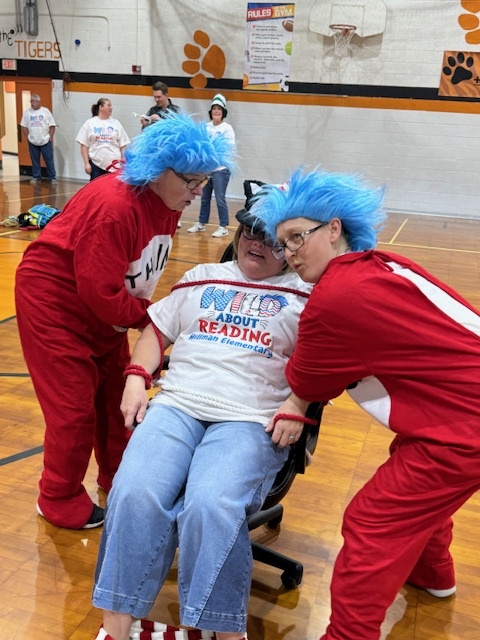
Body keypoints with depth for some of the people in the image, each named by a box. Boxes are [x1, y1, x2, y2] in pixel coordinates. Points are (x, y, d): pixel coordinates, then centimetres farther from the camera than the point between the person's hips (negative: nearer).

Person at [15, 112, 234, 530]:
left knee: (116, 395, 13)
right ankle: (60, 501, 17)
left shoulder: (167, 202, -4)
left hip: (104, 308, 8)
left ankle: (117, 478, 31)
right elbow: (102, 292, -29)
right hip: (55, 303, -8)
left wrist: (147, 312, -9)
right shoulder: (114, 206, -31)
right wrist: (151, 318, -17)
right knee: (73, 407, -2)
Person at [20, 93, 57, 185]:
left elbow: (52, 125, -1)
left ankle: (52, 177, 7)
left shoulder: (46, 111, -1)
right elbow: (23, 126, 8)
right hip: (33, 142, 2)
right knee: (35, 160, 8)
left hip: (46, 141, -2)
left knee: (49, 160, 0)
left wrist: (50, 137, -7)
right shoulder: (27, 112, 4)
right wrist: (28, 137, 1)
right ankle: (36, 177, 18)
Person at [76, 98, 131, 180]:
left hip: (114, 164, 1)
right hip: (96, 164, -1)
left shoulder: (116, 123, 8)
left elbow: (123, 145, 7)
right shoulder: (89, 123, 5)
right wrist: (86, 163, -4)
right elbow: (84, 145, 3)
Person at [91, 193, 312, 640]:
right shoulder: (201, 278, 23)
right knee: (134, 494, -24)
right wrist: (136, 379, 7)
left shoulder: (304, 296, 11)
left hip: (250, 419, -3)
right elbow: (157, 331, 23)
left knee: (211, 507, -31)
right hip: (177, 405, 3)